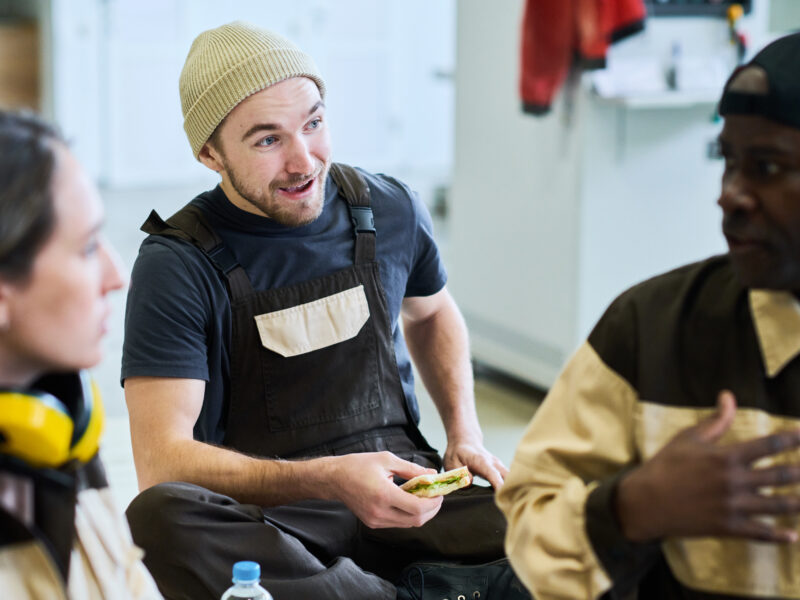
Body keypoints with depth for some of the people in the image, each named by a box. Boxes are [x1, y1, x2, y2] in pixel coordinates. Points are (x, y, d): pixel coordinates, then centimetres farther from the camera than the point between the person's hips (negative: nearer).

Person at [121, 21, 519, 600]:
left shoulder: (391, 210, 5)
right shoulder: (177, 265, -9)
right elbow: (163, 460, -17)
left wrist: (465, 431, 11)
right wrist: (328, 480, -28)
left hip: (402, 490, 2)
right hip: (265, 517, -1)